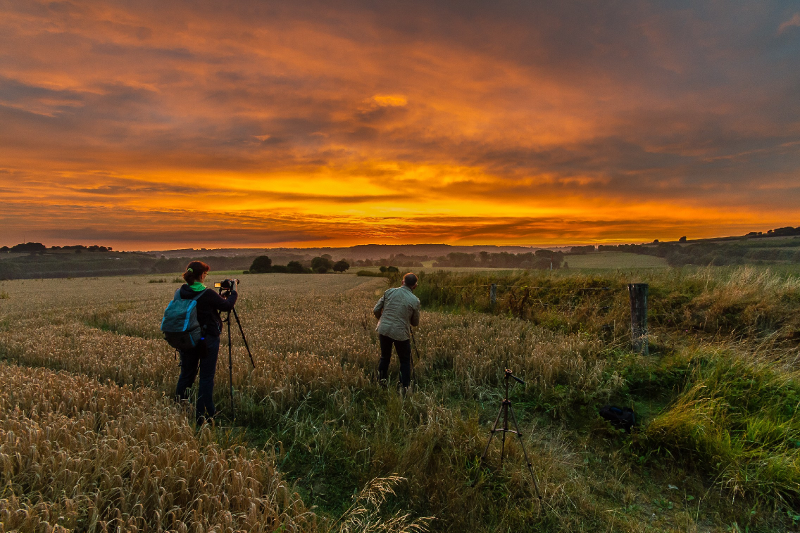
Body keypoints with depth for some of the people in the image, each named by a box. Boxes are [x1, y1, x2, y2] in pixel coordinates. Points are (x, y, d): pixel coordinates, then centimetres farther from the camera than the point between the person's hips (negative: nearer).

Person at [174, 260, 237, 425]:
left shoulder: (180, 293, -1)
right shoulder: (207, 294, -19)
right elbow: (227, 305, -7)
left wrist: (221, 295, 18)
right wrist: (233, 291, 8)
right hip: (207, 340, -6)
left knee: (186, 374, 18)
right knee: (206, 377, 4)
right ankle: (202, 415, 10)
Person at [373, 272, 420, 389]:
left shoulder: (389, 292, 0)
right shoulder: (414, 300, -7)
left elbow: (376, 310, 4)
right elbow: (415, 323, 4)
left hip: (384, 330, 3)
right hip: (401, 333, -3)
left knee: (384, 357, 22)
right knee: (405, 361, 15)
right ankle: (405, 387, 20)